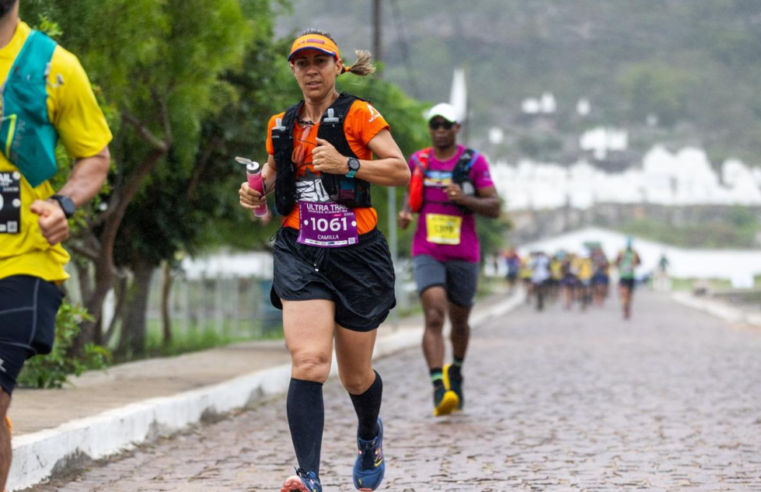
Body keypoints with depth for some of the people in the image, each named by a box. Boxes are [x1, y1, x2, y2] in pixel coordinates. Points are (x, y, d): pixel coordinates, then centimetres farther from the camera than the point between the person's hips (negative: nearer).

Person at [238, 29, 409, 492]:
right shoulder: (282, 126, 11)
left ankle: (370, 436, 46)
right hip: (300, 254, 2)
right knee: (309, 363, -20)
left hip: (357, 254, -2)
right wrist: (257, 192, 6)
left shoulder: (359, 115, -2)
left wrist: (346, 164, -20)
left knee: (356, 374, 11)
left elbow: (401, 171, -8)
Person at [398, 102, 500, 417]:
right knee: (434, 317, -19)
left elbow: (494, 208, -5)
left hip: (464, 255, 0)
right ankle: (439, 388, -27)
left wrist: (464, 199, -23)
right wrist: (406, 212, 3)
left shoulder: (474, 162, -2)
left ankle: (456, 373, 44)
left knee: (459, 321, 15)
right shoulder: (418, 161, 6)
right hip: (427, 254, 0)